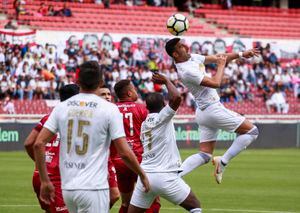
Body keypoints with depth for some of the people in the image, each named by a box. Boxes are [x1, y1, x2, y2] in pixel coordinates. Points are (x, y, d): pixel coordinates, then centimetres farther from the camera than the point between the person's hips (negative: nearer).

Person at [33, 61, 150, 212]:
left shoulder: (61, 107, 5)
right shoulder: (109, 109, -6)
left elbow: (39, 144, 0)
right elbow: (124, 153, -8)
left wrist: (44, 181, 8)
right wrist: (142, 175, 9)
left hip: (67, 188, 5)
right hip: (93, 188, -5)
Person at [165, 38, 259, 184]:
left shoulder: (192, 57, 7)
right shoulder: (186, 71, -21)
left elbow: (216, 57, 15)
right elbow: (215, 83, -22)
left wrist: (241, 54, 9)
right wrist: (221, 65, -6)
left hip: (203, 112, 10)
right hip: (212, 110, -10)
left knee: (204, 155, 9)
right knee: (251, 131, -2)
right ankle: (223, 161, -3)